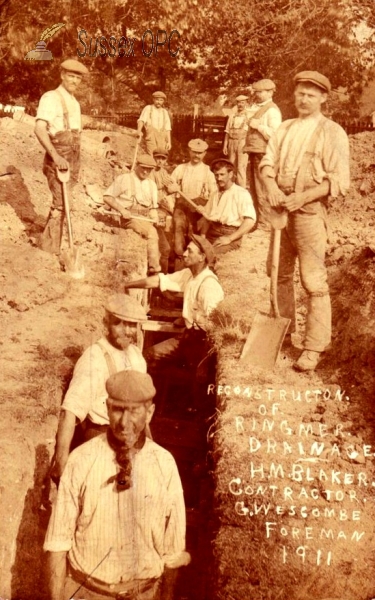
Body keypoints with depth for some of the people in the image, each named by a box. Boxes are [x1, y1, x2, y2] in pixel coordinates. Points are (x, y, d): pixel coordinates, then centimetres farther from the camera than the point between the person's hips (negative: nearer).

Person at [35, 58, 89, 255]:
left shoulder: (75, 103, 16)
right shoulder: (51, 98, -11)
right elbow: (40, 129, -23)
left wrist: (76, 165, 20)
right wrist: (56, 156, -33)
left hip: (73, 159, 8)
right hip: (58, 160, -8)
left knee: (62, 203, 10)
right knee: (60, 203, -12)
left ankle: (47, 244, 20)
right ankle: (50, 249, -6)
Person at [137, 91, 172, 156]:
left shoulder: (165, 112, 20)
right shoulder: (148, 108, 11)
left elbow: (168, 128, 18)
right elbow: (141, 120, -3)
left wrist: (169, 141, 8)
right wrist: (139, 131, -22)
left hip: (162, 136, 3)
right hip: (151, 135, -3)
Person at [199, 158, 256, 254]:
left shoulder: (241, 193, -1)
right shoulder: (214, 194, 18)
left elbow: (250, 221, -12)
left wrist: (229, 238, -17)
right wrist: (202, 236, -1)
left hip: (231, 234, -5)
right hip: (212, 234, 5)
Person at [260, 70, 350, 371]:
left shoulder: (332, 133, -4)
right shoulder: (285, 128, 14)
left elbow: (339, 181, -9)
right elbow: (268, 162, 11)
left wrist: (303, 197, -18)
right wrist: (271, 186, -11)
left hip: (309, 212, -6)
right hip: (281, 209, 6)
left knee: (314, 282, -6)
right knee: (280, 274, 15)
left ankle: (315, 347, 1)